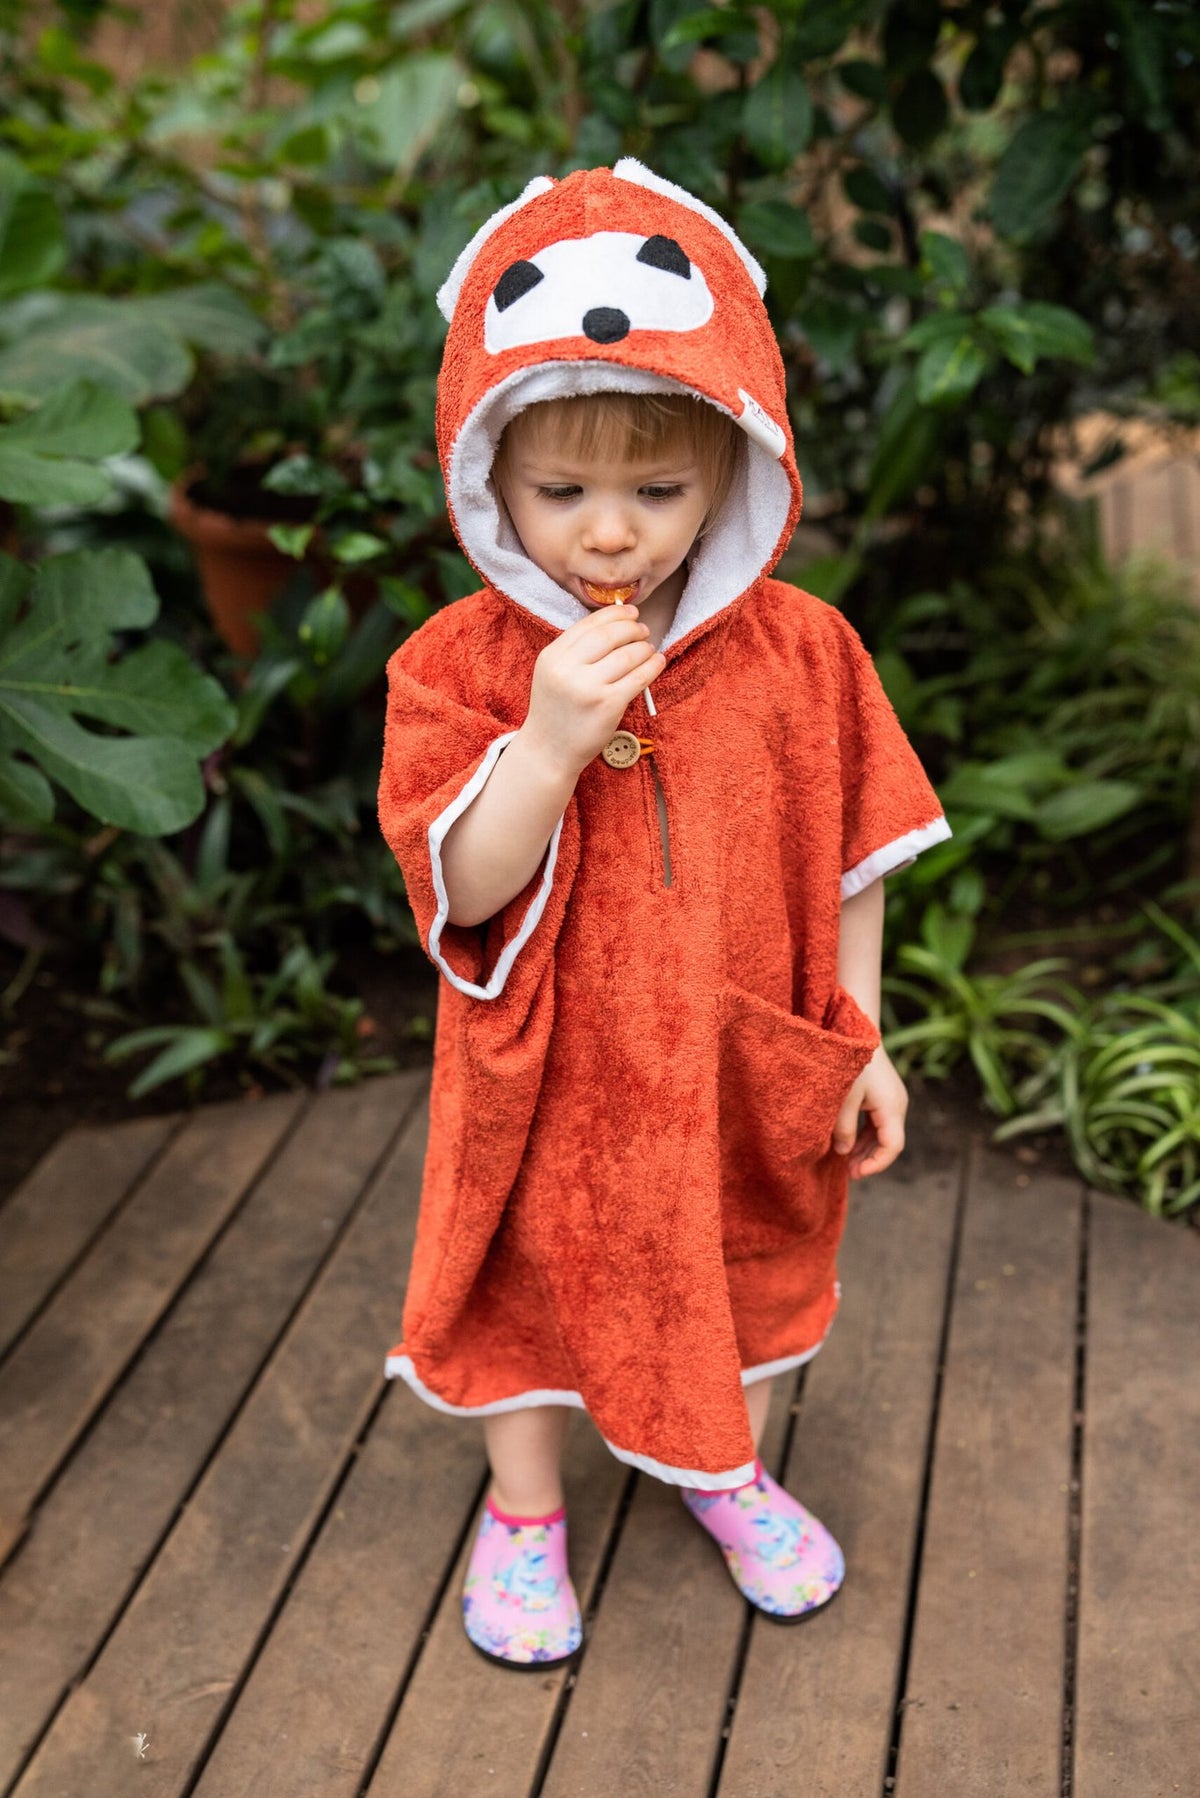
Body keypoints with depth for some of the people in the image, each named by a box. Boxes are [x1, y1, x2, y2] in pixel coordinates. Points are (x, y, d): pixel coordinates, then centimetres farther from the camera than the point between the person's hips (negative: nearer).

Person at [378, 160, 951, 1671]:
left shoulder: (799, 652, -11)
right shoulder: (461, 665, -16)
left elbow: (850, 863, -3)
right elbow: (463, 896, -21)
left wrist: (861, 1043, -1)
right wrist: (547, 742, -34)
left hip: (739, 1077, 2)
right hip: (549, 1084, -1)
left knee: (737, 1267, 23)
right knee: (533, 1280, 19)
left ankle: (726, 1469, 53)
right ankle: (523, 1508, 46)